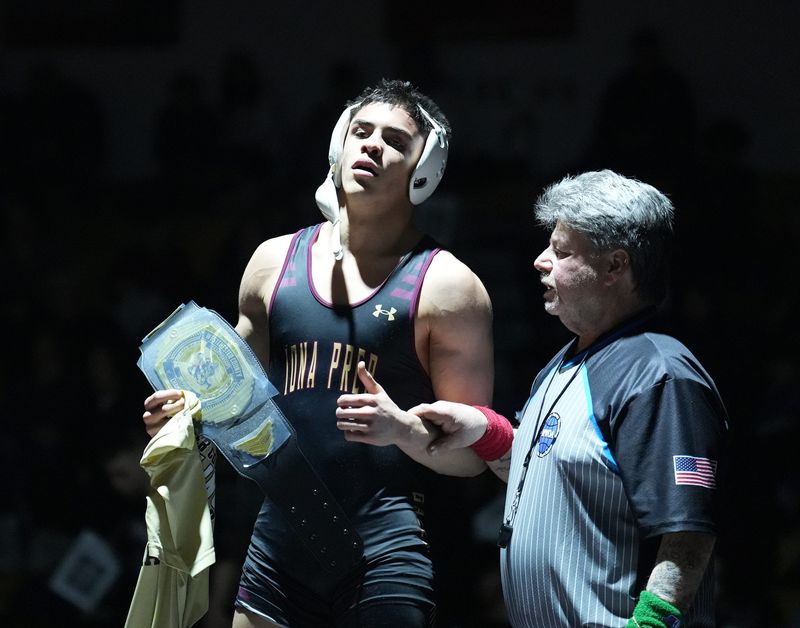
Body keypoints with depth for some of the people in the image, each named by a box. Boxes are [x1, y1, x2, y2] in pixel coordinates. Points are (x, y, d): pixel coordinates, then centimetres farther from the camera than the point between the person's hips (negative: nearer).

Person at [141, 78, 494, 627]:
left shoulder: (446, 285, -2)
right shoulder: (275, 261, 12)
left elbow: (473, 454, -2)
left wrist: (404, 429, -21)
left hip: (384, 553, -4)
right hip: (279, 540, 4)